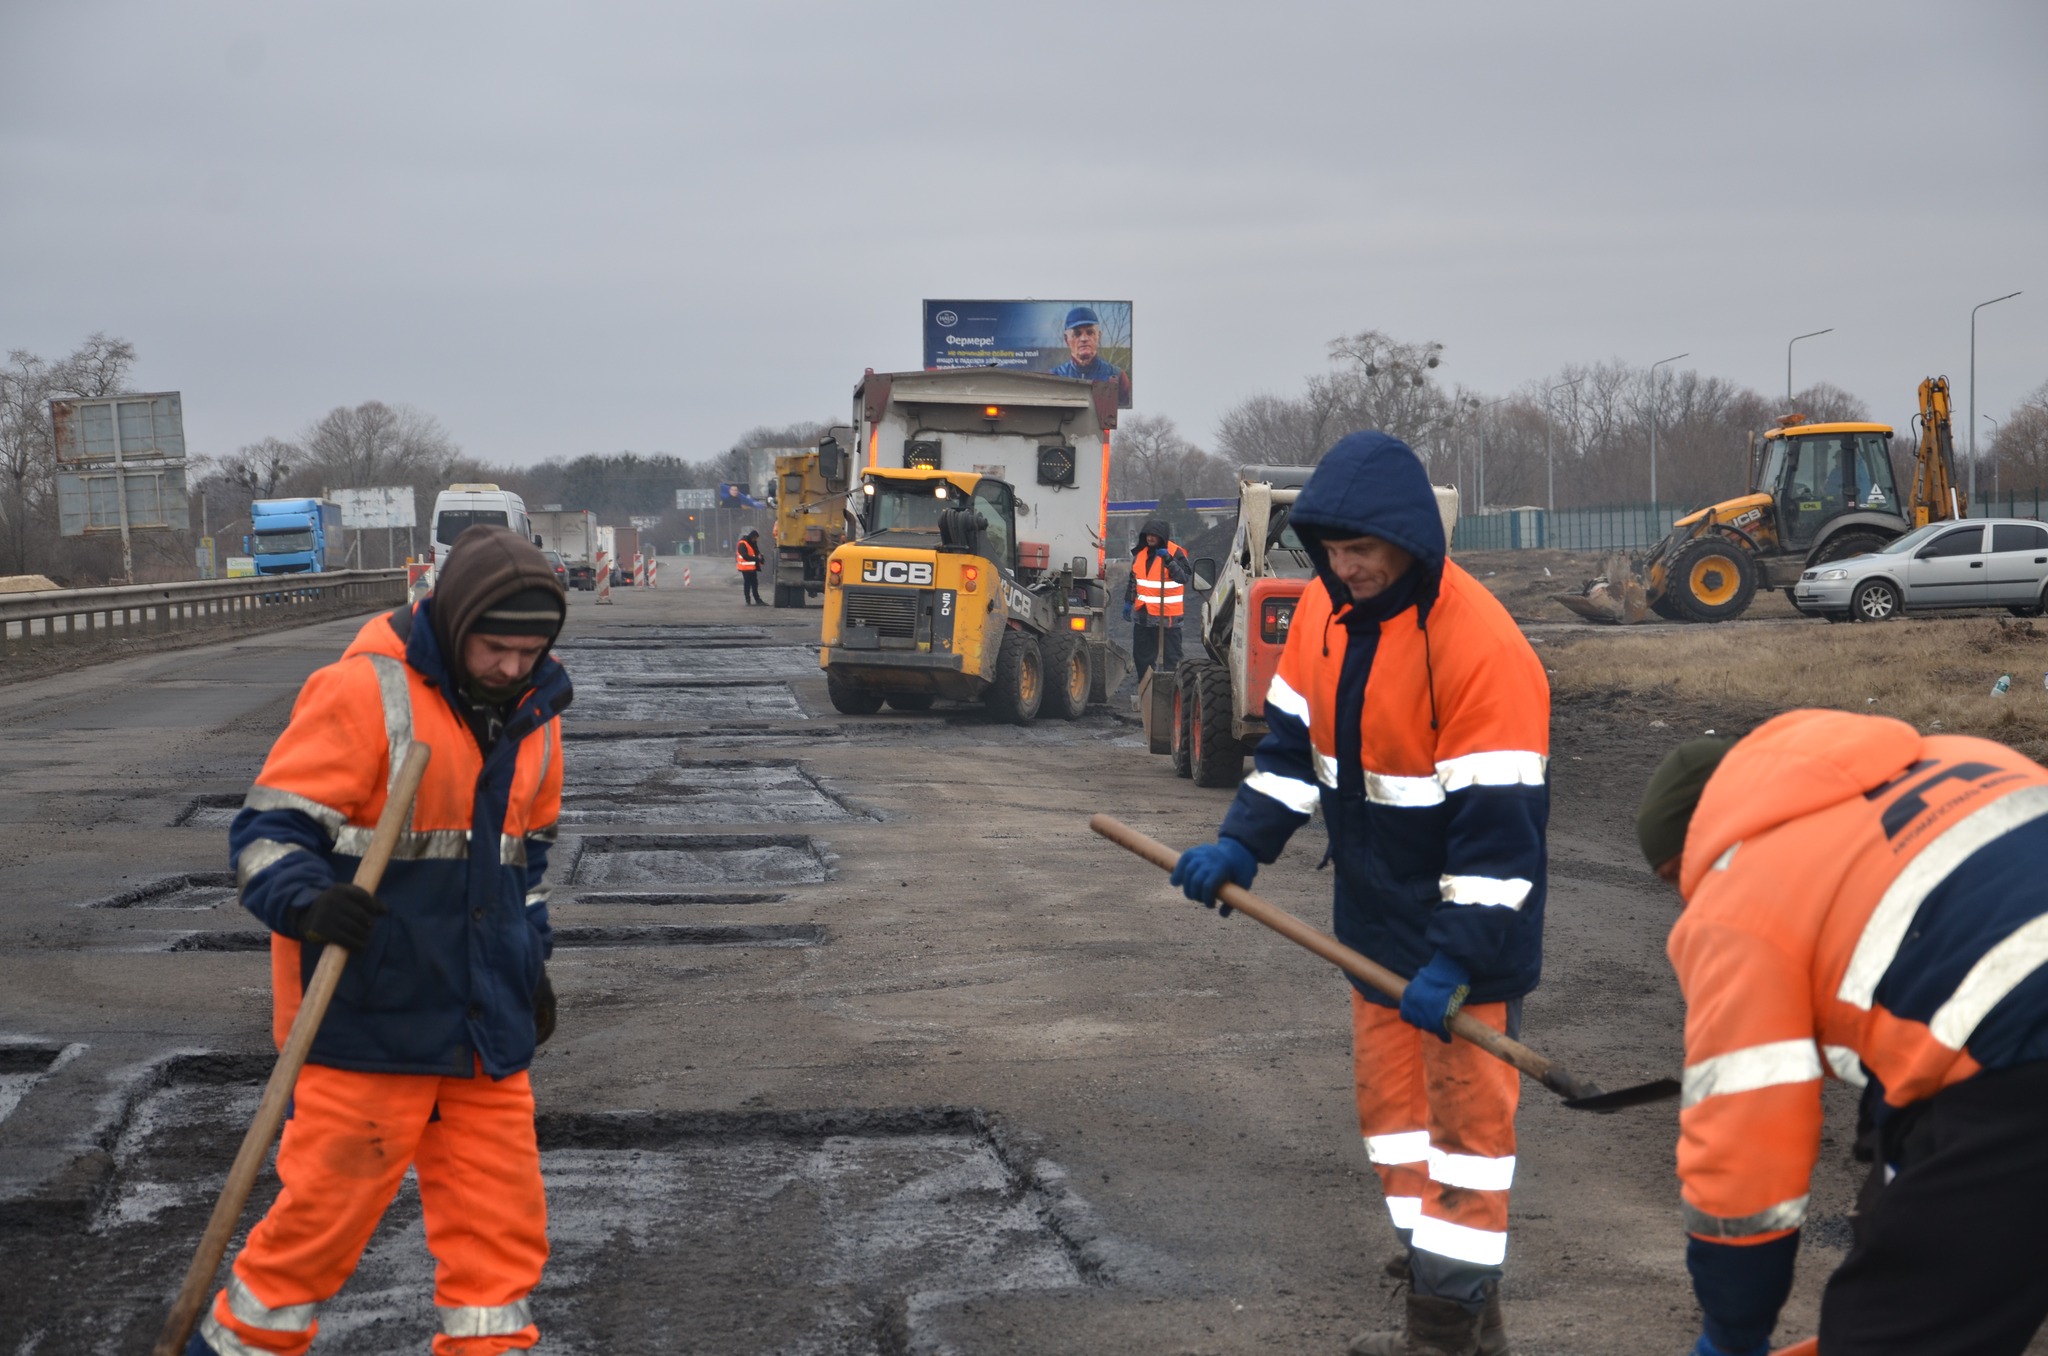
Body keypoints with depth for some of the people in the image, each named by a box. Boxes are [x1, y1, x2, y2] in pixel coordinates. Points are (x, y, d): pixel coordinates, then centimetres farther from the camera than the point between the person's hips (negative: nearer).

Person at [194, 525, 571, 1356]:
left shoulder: (533, 712, 10)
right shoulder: (363, 694, -13)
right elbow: (269, 828, -13)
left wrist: (530, 961, 22)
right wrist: (309, 901, -31)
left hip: (483, 1025, 6)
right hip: (369, 1017, -6)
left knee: (501, 1216, 6)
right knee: (330, 1201, 0)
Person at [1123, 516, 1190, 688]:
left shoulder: (1175, 553, -9)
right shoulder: (1140, 553, 11)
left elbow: (1183, 577, -22)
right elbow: (1133, 579, 21)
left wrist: (1169, 560, -32)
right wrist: (1128, 602, 20)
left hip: (1167, 615, -7)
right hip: (1143, 614, 7)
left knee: (1170, 655, -3)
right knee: (1141, 655, 13)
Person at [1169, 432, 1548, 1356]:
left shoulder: (1480, 645, -26)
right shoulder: (1323, 607, -1)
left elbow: (1498, 819, -26)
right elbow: (1293, 738, 10)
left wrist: (1457, 957, -27)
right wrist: (1241, 844, -3)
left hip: (1468, 918, -8)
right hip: (1378, 914, 8)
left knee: (1464, 1105, -1)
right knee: (1388, 1088, 15)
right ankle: (1432, 1246, 29)